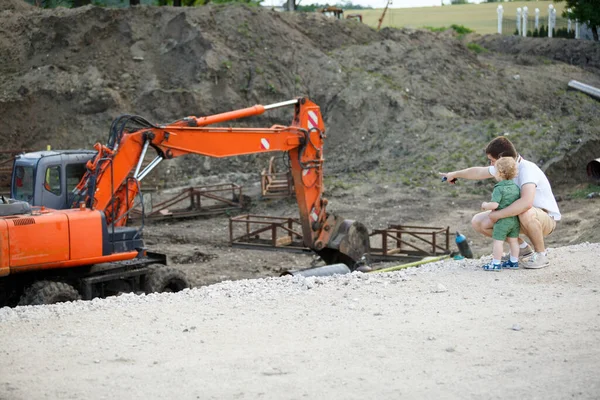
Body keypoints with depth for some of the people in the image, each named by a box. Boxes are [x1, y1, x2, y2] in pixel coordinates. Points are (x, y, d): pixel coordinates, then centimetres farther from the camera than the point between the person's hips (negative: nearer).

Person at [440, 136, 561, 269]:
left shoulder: (527, 169, -30)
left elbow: (526, 202, -47)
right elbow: (479, 172, 19)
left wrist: (497, 214, -37)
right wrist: (454, 174, 31)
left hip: (546, 218, -8)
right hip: (518, 216, 8)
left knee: (526, 214, -43)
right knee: (478, 222, -5)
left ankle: (541, 254, -15)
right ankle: (522, 248, 10)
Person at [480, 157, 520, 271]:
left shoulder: (499, 189, -17)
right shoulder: (516, 187, 5)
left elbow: (494, 204, -25)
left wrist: (486, 205, -6)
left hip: (502, 220, -7)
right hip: (515, 220, 7)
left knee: (498, 241, -1)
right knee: (513, 241, 14)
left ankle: (496, 263, 1)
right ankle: (514, 262, 22)